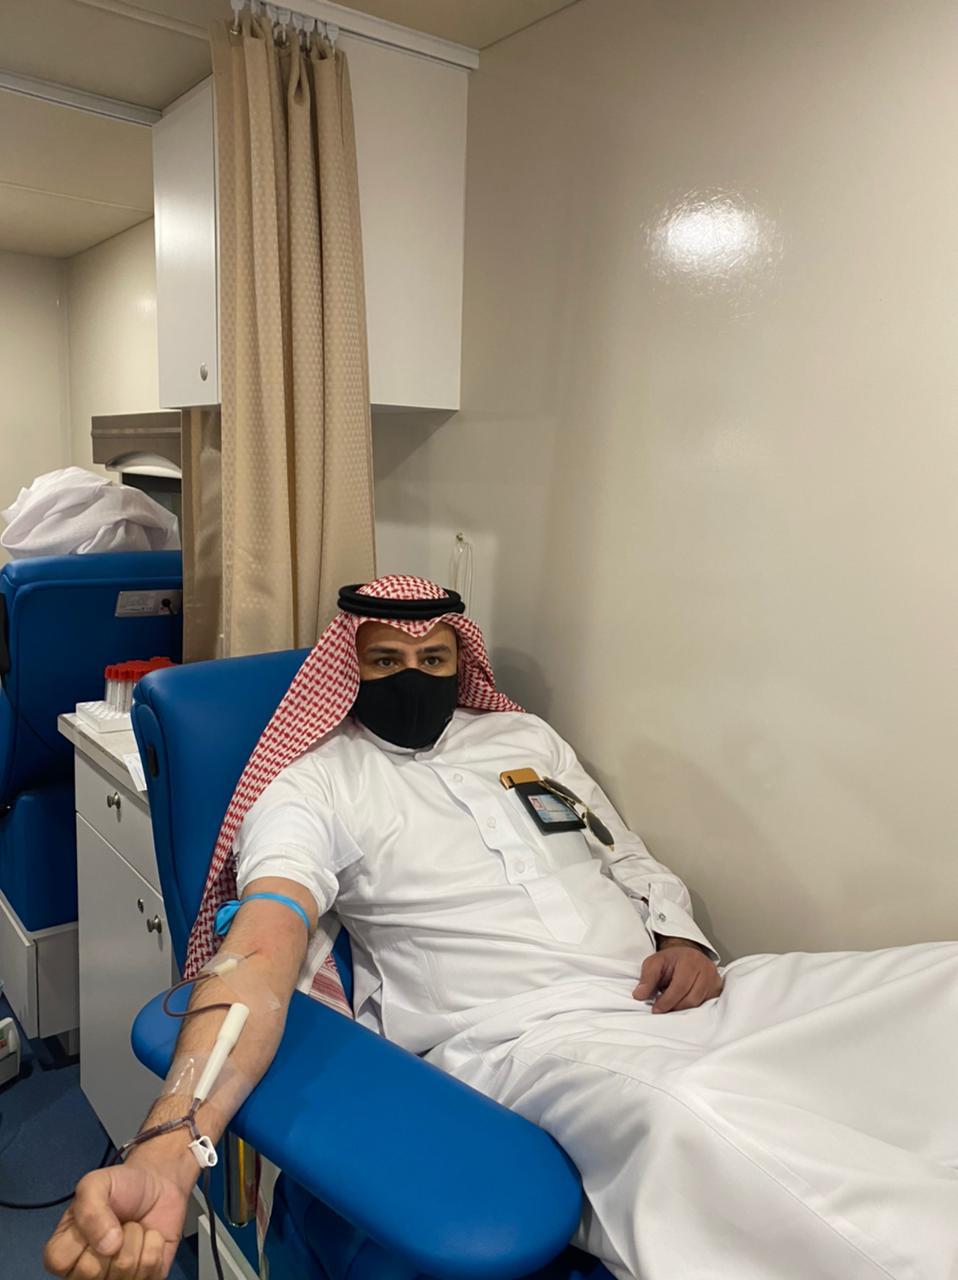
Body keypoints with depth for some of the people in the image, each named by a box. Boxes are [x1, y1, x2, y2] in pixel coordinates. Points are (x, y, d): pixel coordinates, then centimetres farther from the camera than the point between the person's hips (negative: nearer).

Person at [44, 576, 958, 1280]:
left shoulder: (527, 737, 21)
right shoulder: (313, 784, 3)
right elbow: (260, 956, -13)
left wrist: (683, 939, 2)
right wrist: (169, 1147, -30)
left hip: (681, 999, 7)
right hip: (523, 1033, -6)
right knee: (685, 1125, -43)